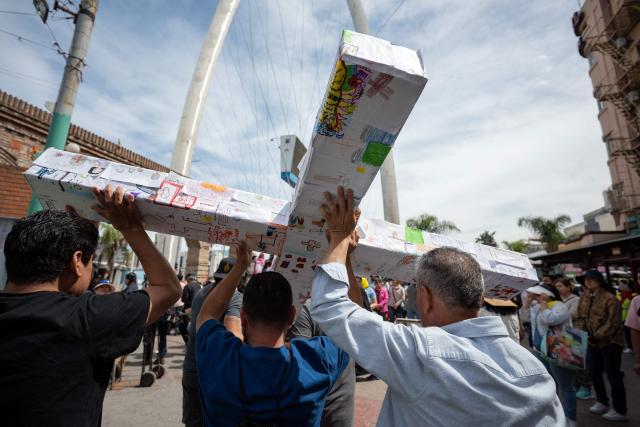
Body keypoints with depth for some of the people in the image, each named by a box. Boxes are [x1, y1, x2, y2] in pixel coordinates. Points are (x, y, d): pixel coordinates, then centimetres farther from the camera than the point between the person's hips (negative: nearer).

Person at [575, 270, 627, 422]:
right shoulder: (584, 296, 2)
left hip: (610, 341, -7)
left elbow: (613, 322, -20)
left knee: (613, 375, 2)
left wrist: (598, 335, -24)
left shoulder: (609, 298, -18)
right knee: (593, 371, 15)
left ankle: (620, 411, 18)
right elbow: (581, 317, 6)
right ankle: (602, 402, 34)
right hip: (593, 340, 7)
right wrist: (579, 331, -7)